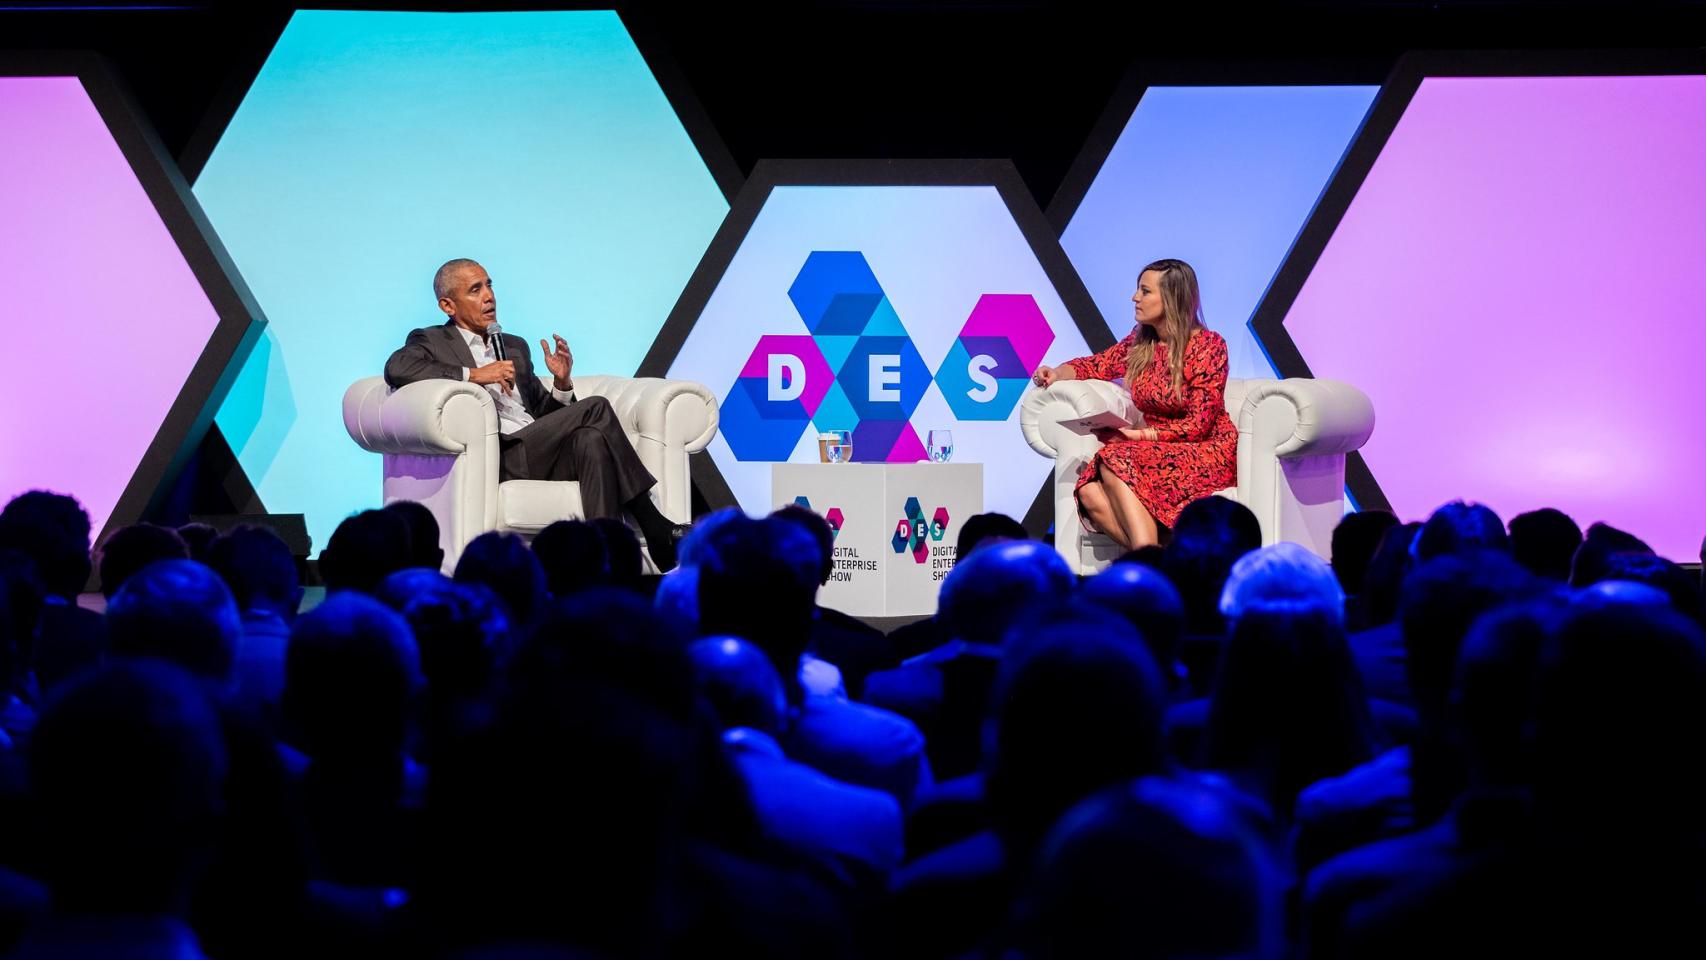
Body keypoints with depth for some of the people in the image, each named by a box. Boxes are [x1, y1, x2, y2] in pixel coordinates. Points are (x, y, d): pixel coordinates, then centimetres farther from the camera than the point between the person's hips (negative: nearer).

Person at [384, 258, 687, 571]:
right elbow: (396, 368, -12)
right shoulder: (431, 342, 11)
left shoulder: (514, 346, 30)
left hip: (541, 455, 6)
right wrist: (473, 375, -14)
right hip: (497, 460, -6)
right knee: (595, 408, -23)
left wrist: (562, 382, 6)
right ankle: (657, 531, -22)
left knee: (590, 439, -29)